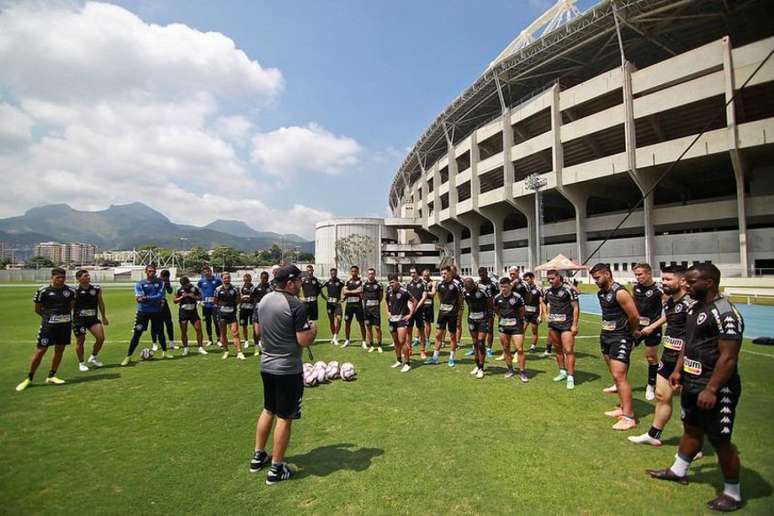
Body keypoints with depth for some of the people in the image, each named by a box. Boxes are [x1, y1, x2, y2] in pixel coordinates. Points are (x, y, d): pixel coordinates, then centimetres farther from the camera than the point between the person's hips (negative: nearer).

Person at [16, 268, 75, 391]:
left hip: (65, 324, 3)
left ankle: (51, 376, 23)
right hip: (48, 325, -3)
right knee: (40, 350, -1)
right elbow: (38, 309, 4)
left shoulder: (70, 291, 3)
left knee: (60, 350, 9)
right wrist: (49, 316, 4)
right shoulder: (43, 291, -6)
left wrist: (64, 315, 7)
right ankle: (29, 378, 15)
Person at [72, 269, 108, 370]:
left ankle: (93, 358, 18)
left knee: (101, 338, -6)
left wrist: (104, 317, 18)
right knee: (80, 341, 6)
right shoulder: (74, 291, -9)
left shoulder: (96, 288, 2)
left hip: (93, 318, 3)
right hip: (79, 319, -3)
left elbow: (100, 303, 13)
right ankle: (81, 363, 24)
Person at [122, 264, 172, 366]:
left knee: (160, 332, 13)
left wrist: (147, 298, -22)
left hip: (156, 312, 1)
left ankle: (164, 352, 31)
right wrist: (155, 299, -20)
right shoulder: (140, 284, -1)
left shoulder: (160, 283, 0)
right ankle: (128, 356, 5)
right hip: (143, 312, -1)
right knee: (137, 334, -3)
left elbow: (161, 296, -14)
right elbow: (139, 298, -15)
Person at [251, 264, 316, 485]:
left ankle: (258, 456, 36)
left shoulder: (264, 300, 4)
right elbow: (304, 341, -19)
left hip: (266, 365, 8)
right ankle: (276, 469, 16)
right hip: (288, 369, -8)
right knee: (284, 417, 5)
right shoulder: (297, 306, -20)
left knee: (268, 410, 23)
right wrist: (313, 329, -1)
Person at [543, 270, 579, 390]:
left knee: (568, 350, -9)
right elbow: (543, 302, 24)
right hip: (553, 325, 6)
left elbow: (576, 307, -10)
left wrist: (574, 325, -13)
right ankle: (562, 372, 29)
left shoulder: (569, 289, -11)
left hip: (566, 324, -6)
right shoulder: (547, 290, 5)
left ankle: (570, 377, -3)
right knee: (558, 349, 15)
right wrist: (546, 313, 9)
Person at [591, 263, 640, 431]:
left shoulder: (620, 293, -19)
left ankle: (629, 417, -4)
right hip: (606, 336, 9)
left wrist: (626, 333, 1)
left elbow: (635, 317, -15)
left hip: (620, 339, -9)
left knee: (619, 376, -10)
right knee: (615, 375, 15)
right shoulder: (600, 293, 8)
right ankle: (623, 407, 26)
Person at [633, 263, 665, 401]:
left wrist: (653, 326, -19)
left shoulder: (658, 290, -15)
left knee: (651, 357, 8)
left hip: (652, 329, -5)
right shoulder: (636, 287, 1)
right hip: (636, 326, 5)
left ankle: (651, 386, 28)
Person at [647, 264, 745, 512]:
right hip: (692, 383, 9)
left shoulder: (725, 313, -21)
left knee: (720, 441, 5)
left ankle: (733, 494, 25)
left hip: (715, 389, -9)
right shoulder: (694, 308, 8)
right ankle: (678, 471, 40)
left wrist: (711, 390, -23)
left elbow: (728, 357, -23)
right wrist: (678, 370, 16)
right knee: (691, 429, 23)